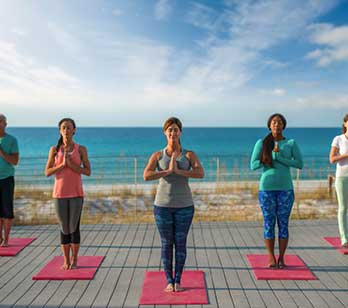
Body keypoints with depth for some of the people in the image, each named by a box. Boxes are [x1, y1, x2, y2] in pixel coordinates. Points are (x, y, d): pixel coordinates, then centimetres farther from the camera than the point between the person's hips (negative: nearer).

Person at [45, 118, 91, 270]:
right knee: (64, 228, 8)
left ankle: (74, 260, 19)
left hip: (76, 194, -1)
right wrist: (62, 164, -15)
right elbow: (47, 172, -1)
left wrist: (71, 164, -16)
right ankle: (66, 260, 21)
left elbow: (88, 171, -5)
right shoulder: (54, 149, 2)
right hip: (60, 193, 1)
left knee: (74, 227, 2)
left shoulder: (81, 149, -1)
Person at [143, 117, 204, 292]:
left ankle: (178, 281, 21)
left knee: (180, 243, 7)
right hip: (163, 205, 0)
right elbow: (146, 176, -15)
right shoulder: (157, 155, 1)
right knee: (166, 244, 7)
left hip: (184, 205, 0)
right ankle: (169, 281, 20)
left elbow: (200, 174, -17)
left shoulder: (189, 155, 0)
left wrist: (178, 171, -24)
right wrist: (168, 171, -22)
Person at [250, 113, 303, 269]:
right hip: (267, 188, 0)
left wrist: (279, 157, -14)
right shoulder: (261, 143, 3)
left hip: (285, 188, 1)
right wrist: (270, 157, -12)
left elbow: (299, 164, -6)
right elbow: (253, 164, -3)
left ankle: (281, 258, 17)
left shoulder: (291, 143, 4)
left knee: (283, 224, 4)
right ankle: (271, 258, 16)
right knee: (269, 223, 4)